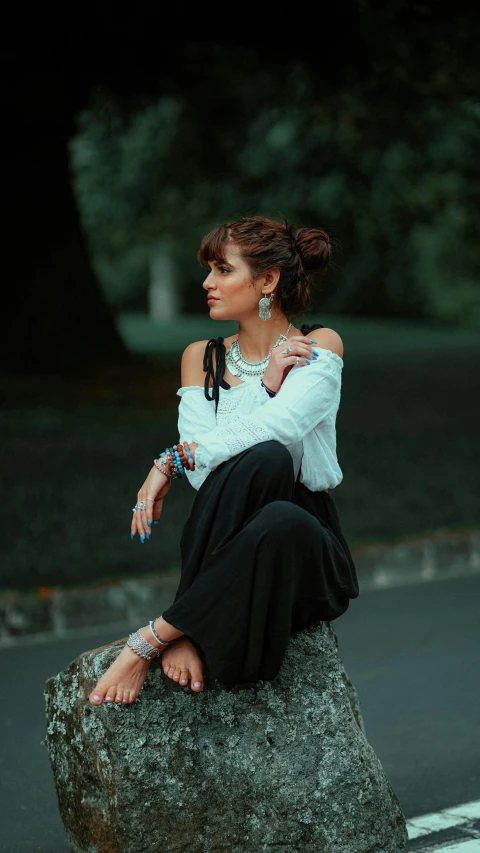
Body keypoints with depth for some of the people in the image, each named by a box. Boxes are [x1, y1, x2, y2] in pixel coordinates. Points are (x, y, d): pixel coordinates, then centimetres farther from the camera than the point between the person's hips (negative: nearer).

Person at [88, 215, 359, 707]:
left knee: (282, 520, -40)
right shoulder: (202, 358, 9)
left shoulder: (319, 348, -1)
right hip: (224, 544, 2)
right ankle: (189, 633, -30)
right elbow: (203, 464, -4)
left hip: (305, 542, -1)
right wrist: (267, 383, -12)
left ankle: (153, 638, -27)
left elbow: (281, 424, -21)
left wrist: (172, 461, -20)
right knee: (263, 458, -32)